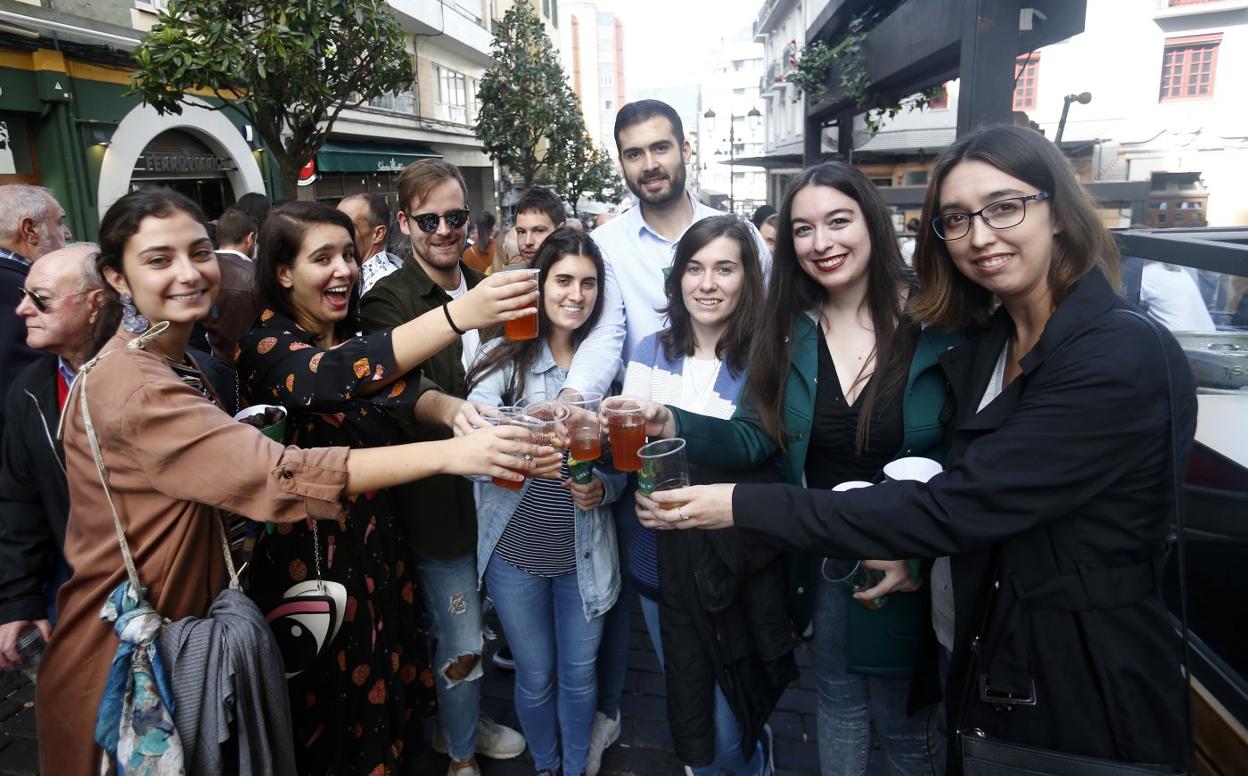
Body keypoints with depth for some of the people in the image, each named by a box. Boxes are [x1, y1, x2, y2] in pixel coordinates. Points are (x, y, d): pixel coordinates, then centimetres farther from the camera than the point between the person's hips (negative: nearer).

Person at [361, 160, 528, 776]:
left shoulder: (486, 290, 6)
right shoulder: (387, 301, -12)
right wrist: (450, 408, -50)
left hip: (494, 485, 6)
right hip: (437, 496, -6)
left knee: (480, 624, 23)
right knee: (459, 640, 4)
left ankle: (466, 720, 48)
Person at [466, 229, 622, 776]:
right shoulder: (506, 358, -8)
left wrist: (605, 488, -15)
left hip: (585, 550, 2)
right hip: (516, 548, -1)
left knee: (580, 674, 18)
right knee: (535, 677, 17)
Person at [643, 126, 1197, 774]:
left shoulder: (1125, 358, -24)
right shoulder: (989, 345, 2)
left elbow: (954, 508, -28)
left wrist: (747, 506, -26)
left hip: (1088, 691, -7)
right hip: (990, 666, 7)